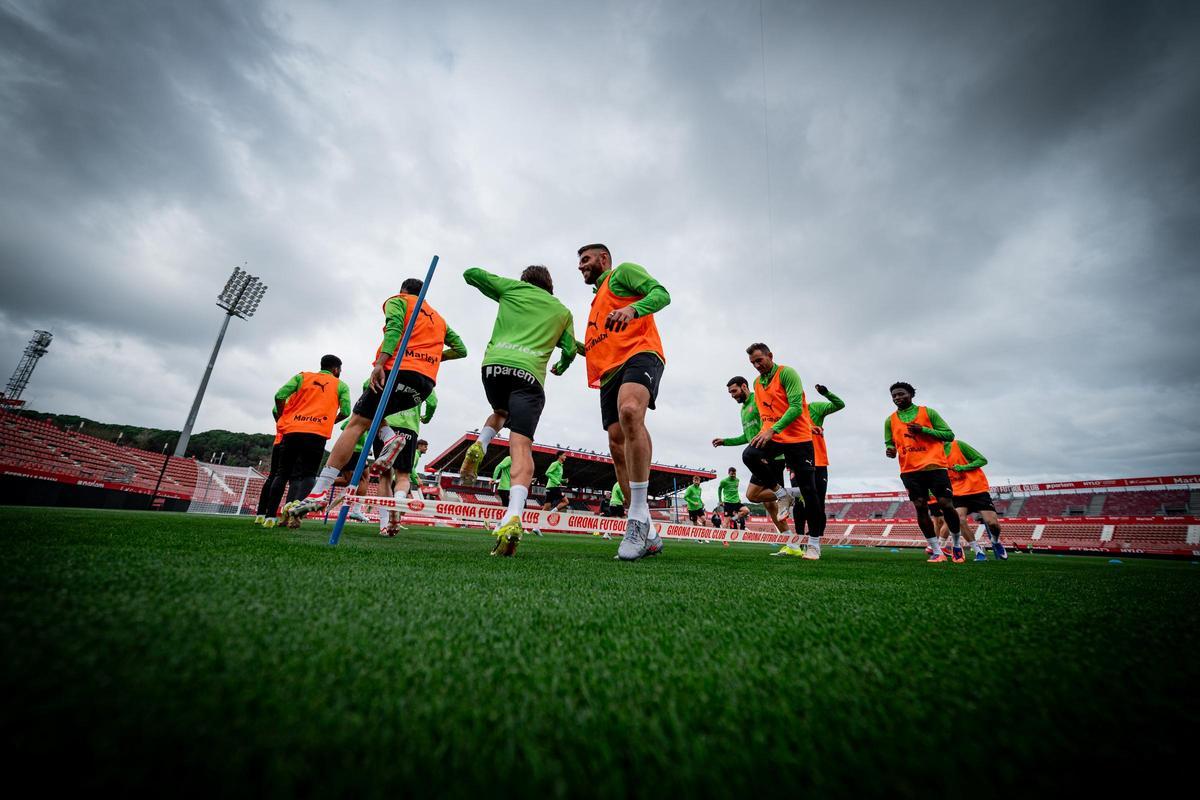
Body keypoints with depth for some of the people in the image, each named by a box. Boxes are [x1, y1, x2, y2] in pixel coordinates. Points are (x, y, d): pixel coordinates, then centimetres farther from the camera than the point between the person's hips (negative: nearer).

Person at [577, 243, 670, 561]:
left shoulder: (623, 271, 14)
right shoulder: (597, 299, 37)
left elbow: (661, 293, -4)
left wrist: (632, 309, -22)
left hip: (640, 353, -8)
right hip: (610, 371, 9)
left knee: (629, 411, -37)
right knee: (617, 444, -4)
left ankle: (639, 518, -31)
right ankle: (647, 535, 1)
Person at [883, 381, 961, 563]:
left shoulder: (928, 412, 5)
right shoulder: (890, 420, 11)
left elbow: (949, 435, 3)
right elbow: (889, 443, 15)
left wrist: (923, 430, -11)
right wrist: (890, 451, -8)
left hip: (935, 466, -2)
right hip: (910, 471, 2)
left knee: (946, 505, -3)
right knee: (920, 508, -2)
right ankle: (937, 551, 7)